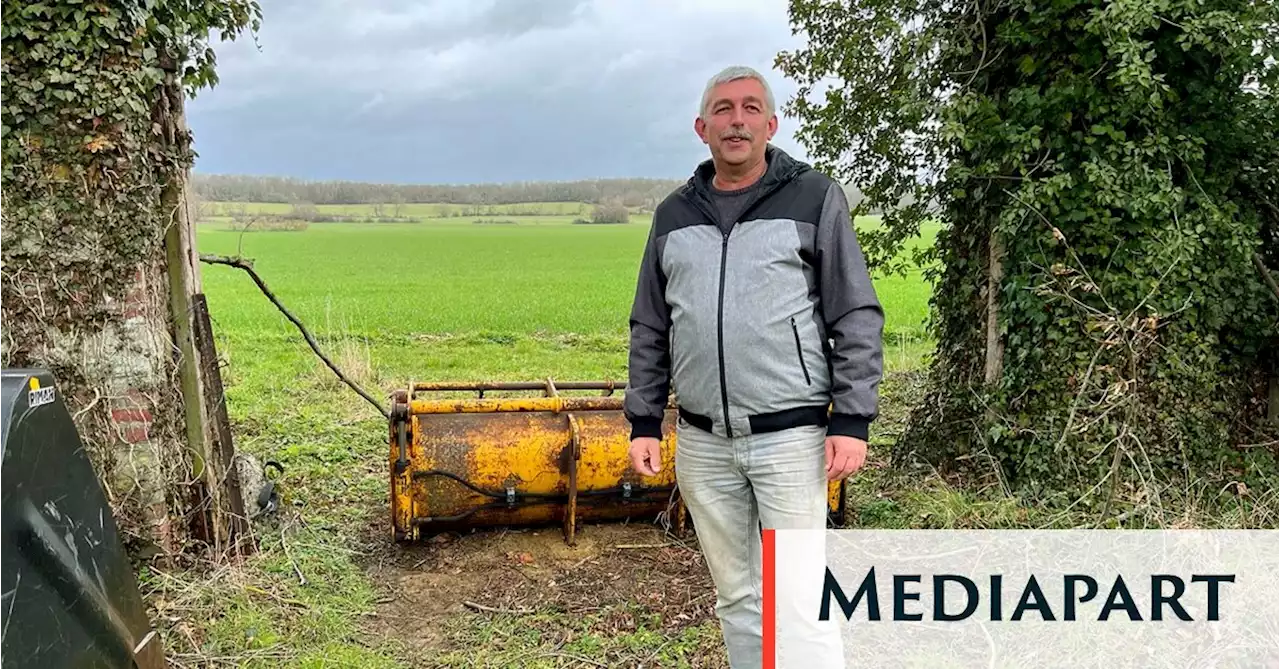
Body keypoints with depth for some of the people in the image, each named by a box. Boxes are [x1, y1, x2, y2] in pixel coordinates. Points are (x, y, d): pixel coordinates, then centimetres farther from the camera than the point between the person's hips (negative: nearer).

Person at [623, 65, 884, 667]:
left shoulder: (815, 199, 0)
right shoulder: (674, 215, 12)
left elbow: (857, 319, -2)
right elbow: (649, 330, 15)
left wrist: (851, 421, -9)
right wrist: (643, 422, 10)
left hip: (790, 437, -4)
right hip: (702, 443, 4)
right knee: (736, 595, 12)